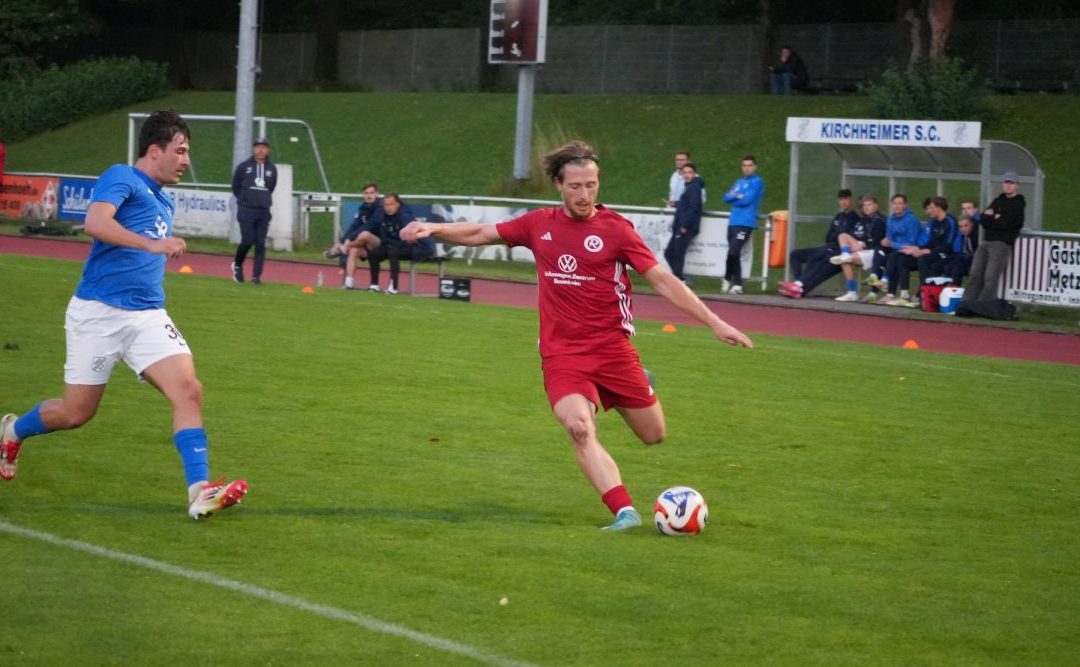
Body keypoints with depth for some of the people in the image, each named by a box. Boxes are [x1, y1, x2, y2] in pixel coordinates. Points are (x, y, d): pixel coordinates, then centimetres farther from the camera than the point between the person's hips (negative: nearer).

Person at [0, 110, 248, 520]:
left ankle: (200, 491, -20)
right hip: (98, 313, -7)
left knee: (188, 390, -15)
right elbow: (95, 223, -27)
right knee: (76, 412, 4)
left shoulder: (163, 201, 18)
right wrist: (153, 244, -33)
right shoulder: (121, 179, -7)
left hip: (147, 316, 7)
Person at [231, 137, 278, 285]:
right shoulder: (243, 167, 1)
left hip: (264, 212, 3)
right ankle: (237, 264, 18)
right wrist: (244, 200, 11)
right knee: (247, 241, -9)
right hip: (246, 211, -3)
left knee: (261, 244, -1)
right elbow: (235, 187, 12)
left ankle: (256, 276, 2)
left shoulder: (272, 169, 8)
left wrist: (264, 200, 13)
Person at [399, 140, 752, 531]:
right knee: (579, 428, -25)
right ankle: (624, 512, -27)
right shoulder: (540, 224, 4)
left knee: (654, 435, 8)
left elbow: (663, 281, -6)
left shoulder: (615, 228, -5)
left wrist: (714, 323, -11)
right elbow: (479, 234, 15)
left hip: (612, 348, 0)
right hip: (562, 354, 0)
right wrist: (434, 229, 0)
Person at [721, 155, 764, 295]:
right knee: (734, 254, 7)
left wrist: (734, 198, 5)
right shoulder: (739, 182, 20)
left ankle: (728, 278, -1)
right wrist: (737, 196, -7)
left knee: (733, 253, -15)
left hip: (746, 223, -7)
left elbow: (747, 200, -12)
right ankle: (736, 283, 15)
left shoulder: (757, 182, -2)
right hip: (733, 222, 7)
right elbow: (727, 198, 11)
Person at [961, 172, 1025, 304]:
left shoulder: (1018, 204, 0)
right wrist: (995, 219, -6)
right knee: (975, 274, 2)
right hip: (986, 242, 7)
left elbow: (1006, 223, -12)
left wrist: (990, 219, 3)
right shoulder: (998, 201, 21)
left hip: (1002, 243, -7)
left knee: (990, 278, -13)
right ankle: (967, 303, 3)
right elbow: (982, 219, 11)